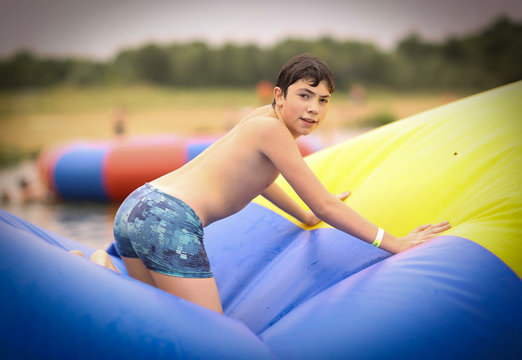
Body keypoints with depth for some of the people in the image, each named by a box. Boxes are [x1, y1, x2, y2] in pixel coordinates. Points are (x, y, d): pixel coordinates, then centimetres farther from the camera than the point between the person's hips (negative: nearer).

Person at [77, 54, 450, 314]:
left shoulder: (263, 118, 17)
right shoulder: (272, 129, -10)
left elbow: (255, 174, 37)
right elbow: (325, 206, -8)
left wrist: (306, 216, 45)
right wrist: (394, 244, -4)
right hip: (170, 222, -10)